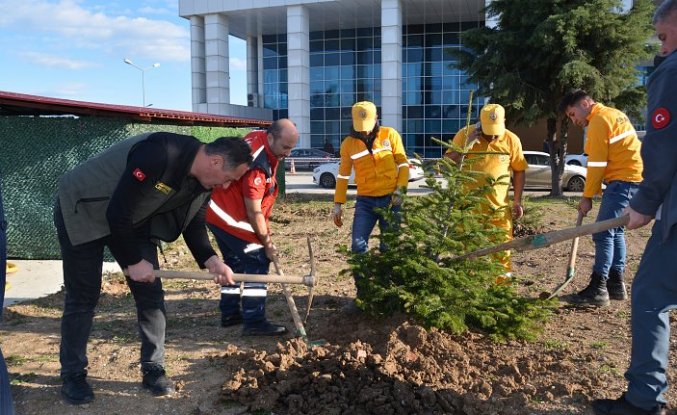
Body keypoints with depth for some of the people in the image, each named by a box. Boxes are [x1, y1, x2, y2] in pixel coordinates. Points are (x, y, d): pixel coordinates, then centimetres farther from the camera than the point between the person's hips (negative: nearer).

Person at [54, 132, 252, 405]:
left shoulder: (203, 181, -10)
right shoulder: (158, 154, -37)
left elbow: (193, 225, 0)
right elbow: (118, 212, -33)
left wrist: (211, 261, -18)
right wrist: (133, 261, -22)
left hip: (133, 220, 7)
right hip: (81, 210, -7)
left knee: (151, 293, 3)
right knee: (83, 298, -1)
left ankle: (153, 369, 15)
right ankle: (73, 374, 16)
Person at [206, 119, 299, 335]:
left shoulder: (260, 137, -2)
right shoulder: (257, 165, -30)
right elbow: (254, 213, -24)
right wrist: (268, 244, -14)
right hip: (231, 218, -10)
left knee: (235, 261, 17)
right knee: (257, 261, -9)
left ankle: (229, 313, 27)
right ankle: (254, 322, -9)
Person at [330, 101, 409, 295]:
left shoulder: (390, 135, -2)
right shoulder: (348, 143, 2)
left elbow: (403, 164, 3)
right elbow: (343, 175, 8)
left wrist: (401, 188, -9)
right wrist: (338, 204, 4)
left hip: (390, 199, -1)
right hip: (365, 201, 1)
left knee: (389, 248, 4)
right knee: (358, 246, -8)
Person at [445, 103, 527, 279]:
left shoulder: (512, 140, -1)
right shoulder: (465, 134, -5)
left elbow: (519, 171, 9)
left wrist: (517, 200, 5)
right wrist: (466, 146, -18)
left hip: (499, 205, 1)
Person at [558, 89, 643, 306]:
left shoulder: (598, 120, -11)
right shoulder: (614, 114, 19)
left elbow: (596, 164, -14)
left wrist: (587, 197, -8)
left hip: (623, 180, -10)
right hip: (634, 177, 10)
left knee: (603, 232, -9)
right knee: (615, 231, 14)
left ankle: (598, 289, -8)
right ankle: (616, 284, 19)